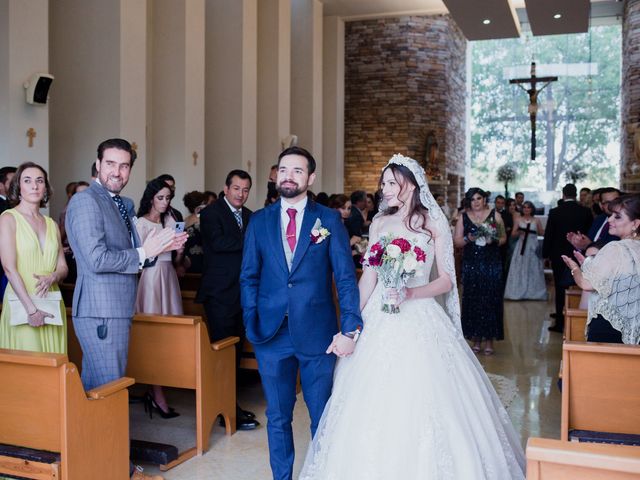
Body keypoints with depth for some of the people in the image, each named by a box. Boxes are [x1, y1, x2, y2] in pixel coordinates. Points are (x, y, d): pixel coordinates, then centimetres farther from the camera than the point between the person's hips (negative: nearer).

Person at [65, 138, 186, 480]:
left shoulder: (118, 205, 17)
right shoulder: (86, 201, -12)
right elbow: (97, 259, -21)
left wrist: (160, 247, 0)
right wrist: (143, 252, -12)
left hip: (116, 311, 9)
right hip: (100, 313, -9)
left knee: (96, 392, 15)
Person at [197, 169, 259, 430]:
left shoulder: (249, 216, 15)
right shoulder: (211, 213, -6)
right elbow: (218, 242, -23)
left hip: (243, 293, 7)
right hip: (221, 294, -7)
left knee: (236, 350, 13)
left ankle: (232, 404, 23)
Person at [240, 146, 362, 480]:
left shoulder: (329, 219, 0)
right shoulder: (259, 221, 6)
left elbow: (345, 277, -4)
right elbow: (249, 277, 7)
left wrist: (349, 329, -11)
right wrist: (251, 324, -3)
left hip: (318, 334, -1)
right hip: (272, 335, 2)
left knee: (323, 416, 11)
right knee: (278, 417, 13)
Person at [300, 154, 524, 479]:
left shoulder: (434, 224, -2)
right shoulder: (379, 223, 8)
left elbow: (446, 280, -2)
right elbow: (369, 276, 9)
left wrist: (411, 293, -17)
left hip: (420, 318, -3)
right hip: (380, 318, 3)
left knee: (421, 398, -3)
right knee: (375, 401, 5)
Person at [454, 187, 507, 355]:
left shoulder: (494, 215, 4)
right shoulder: (463, 217, 6)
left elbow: (503, 238, 7)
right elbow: (457, 241, 4)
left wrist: (493, 241, -13)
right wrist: (468, 238, -15)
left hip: (492, 264, -1)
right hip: (470, 264, 1)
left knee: (490, 300, -1)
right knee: (472, 300, 1)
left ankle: (489, 339, 8)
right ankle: (476, 339, 10)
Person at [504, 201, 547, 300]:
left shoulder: (536, 220, 4)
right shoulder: (518, 219, 4)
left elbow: (542, 233, 8)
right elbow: (513, 234, 2)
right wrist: (519, 232, -18)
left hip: (533, 247, 0)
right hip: (521, 246, 0)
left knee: (533, 269, 2)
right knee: (519, 269, -1)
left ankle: (533, 292, 9)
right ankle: (519, 292, 3)